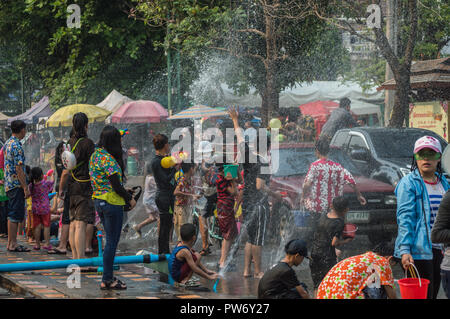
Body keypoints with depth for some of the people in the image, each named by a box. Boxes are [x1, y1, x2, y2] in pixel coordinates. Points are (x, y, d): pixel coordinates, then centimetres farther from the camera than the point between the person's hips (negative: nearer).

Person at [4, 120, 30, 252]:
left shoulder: (7, 144, 14)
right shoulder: (17, 146, -17)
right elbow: (19, 169, -20)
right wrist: (25, 187, -18)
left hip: (9, 184, 10)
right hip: (17, 185, -10)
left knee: (12, 215, 13)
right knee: (15, 215, -6)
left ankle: (11, 242, 17)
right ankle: (12, 244, -3)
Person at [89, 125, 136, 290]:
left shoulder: (95, 155, 9)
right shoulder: (108, 159, -19)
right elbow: (116, 186, -20)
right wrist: (129, 199, -6)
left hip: (98, 201, 9)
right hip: (112, 203, -9)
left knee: (110, 240, 17)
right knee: (112, 242, -1)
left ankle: (108, 277, 22)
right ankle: (107, 280, 3)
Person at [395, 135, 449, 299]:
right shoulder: (408, 183, -8)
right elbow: (404, 218, -14)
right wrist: (404, 250, -23)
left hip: (436, 249, 7)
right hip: (418, 251, -7)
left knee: (434, 290, 12)